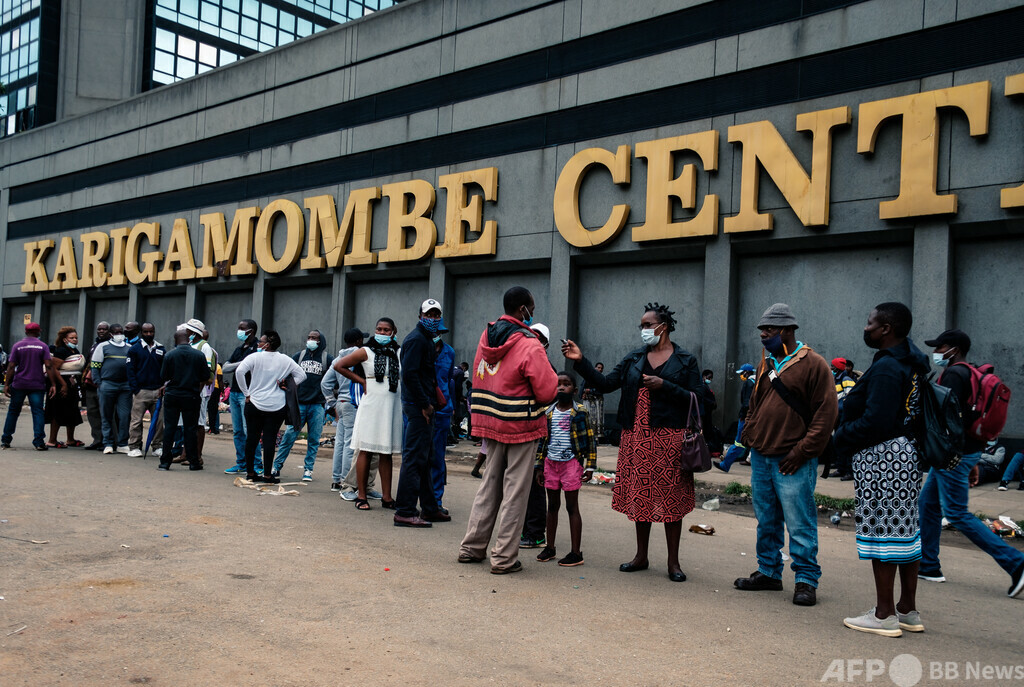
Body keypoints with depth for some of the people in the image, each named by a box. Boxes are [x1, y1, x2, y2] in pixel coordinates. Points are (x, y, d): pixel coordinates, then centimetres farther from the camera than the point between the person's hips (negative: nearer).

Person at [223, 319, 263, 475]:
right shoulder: (239, 349, 17)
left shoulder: (258, 348, -7)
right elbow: (225, 367, 9)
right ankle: (241, 463, 18)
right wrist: (241, 364, -6)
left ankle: (257, 465, -3)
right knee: (237, 431, 10)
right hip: (234, 393, 8)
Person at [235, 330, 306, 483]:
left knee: (252, 438, 10)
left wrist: (246, 393, -7)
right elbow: (302, 375, 7)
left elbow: (239, 371, -15)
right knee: (270, 439, 3)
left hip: (254, 404, -1)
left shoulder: (254, 357, -5)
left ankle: (250, 472, 17)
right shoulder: (286, 360, 2)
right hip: (277, 406, 1)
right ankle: (267, 475, 4)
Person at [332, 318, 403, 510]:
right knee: (366, 451, -2)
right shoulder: (366, 352, 3)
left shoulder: (399, 354, 12)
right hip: (371, 405, -3)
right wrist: (361, 380, 0)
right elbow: (339, 365, 3)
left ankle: (386, 497, 11)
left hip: (392, 406, 3)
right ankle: (361, 496, 4)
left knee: (386, 453, 7)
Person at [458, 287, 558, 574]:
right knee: (515, 491, 2)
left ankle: (472, 547, 23)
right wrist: (547, 369, 2)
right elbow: (547, 391, -16)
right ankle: (504, 558, 7)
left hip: (490, 421, 7)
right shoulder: (530, 346, -17)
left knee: (489, 483, 17)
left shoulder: (486, 336, 6)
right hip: (521, 426, -7)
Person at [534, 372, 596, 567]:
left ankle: (576, 553, 5)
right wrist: (539, 467, 10)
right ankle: (550, 548, 22)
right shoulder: (549, 413, 7)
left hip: (571, 463, -4)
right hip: (551, 463, 4)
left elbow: (590, 440, -2)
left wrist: (590, 466, -6)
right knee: (552, 505, 12)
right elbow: (542, 440, 12)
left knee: (572, 507, 0)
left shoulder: (580, 412, -4)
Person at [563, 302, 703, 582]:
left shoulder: (686, 361, 1)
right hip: (637, 436, 4)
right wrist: (580, 361, -6)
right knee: (640, 495, 10)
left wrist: (664, 386, -15)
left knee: (671, 498, 1)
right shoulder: (634, 359, 11)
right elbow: (605, 383, 5)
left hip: (669, 437, -4)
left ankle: (673, 561, 12)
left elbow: (697, 397, -5)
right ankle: (641, 556, 23)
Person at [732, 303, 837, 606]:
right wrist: (749, 434, 10)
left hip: (792, 462, -7)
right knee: (766, 521, 15)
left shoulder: (813, 365, -8)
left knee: (799, 524, -2)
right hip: (760, 457, 7)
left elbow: (826, 412, -11)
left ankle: (806, 580, 9)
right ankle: (769, 572, 26)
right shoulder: (766, 363, 14)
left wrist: (802, 451, -14)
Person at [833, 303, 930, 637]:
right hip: (906, 454, 10)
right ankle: (908, 611, 24)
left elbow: (875, 423, -24)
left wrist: (841, 437, -9)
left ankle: (884, 615, 6)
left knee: (881, 531, -2)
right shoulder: (911, 363, 13)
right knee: (905, 530, 14)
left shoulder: (886, 368, -19)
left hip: (881, 458, -10)